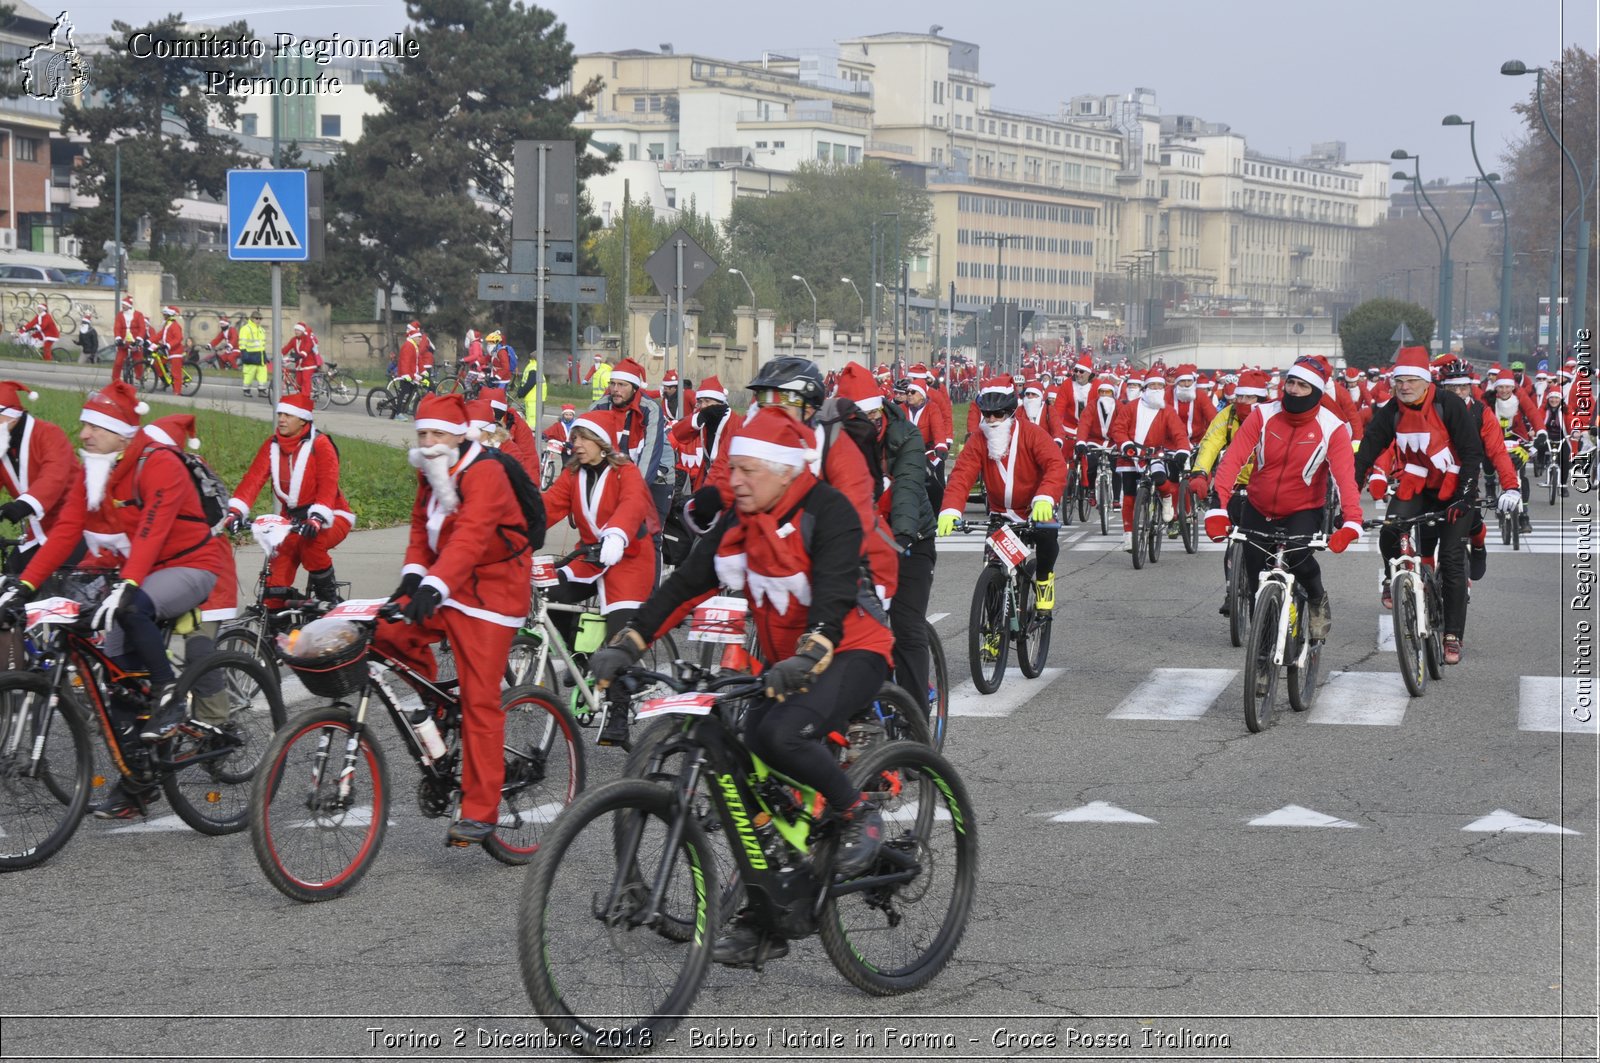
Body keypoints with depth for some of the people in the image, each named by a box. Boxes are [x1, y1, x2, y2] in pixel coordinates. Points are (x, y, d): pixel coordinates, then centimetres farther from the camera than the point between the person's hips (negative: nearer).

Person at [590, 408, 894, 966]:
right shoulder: (740, 521, 3)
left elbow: (834, 593, -31)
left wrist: (808, 658, -48)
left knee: (783, 734, -33)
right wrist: (625, 645, -11)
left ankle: (858, 814, -6)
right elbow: (685, 582, -1)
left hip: (850, 653, -7)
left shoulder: (827, 510, -18)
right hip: (786, 663, 7)